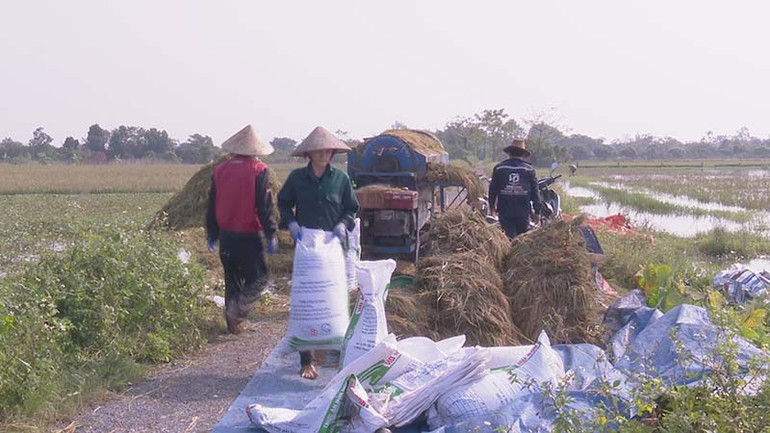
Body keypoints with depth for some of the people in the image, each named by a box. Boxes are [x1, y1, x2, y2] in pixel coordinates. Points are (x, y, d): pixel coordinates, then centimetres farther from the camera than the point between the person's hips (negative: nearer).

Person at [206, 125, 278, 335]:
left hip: (226, 235, 6)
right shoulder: (259, 170, -8)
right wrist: (271, 235, -6)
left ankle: (233, 323, 20)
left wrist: (212, 235, 20)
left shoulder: (220, 170, 7)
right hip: (249, 236, -6)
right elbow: (265, 206, -11)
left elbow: (212, 205, 12)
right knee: (257, 279, 3)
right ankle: (235, 311, -18)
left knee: (232, 280, 17)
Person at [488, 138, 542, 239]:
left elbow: (493, 188, 7)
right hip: (523, 211, 0)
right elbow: (535, 190, 2)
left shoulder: (499, 168, 2)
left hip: (505, 211, 0)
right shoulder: (529, 168, 1)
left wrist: (492, 205, 20)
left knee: (510, 235, 2)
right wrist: (537, 209, 7)